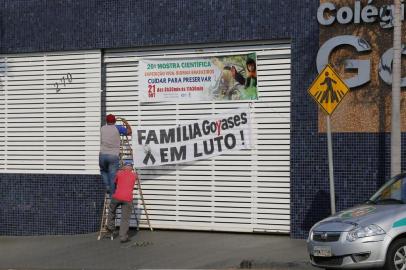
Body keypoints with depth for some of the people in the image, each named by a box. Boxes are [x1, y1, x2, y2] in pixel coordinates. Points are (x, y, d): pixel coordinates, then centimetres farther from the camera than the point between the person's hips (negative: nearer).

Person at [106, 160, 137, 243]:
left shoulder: (119, 173, 13)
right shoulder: (134, 175, 16)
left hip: (117, 197, 0)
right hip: (127, 199, 0)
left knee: (111, 211, 30)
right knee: (125, 219, 3)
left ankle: (110, 227, 36)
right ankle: (123, 237, -1)